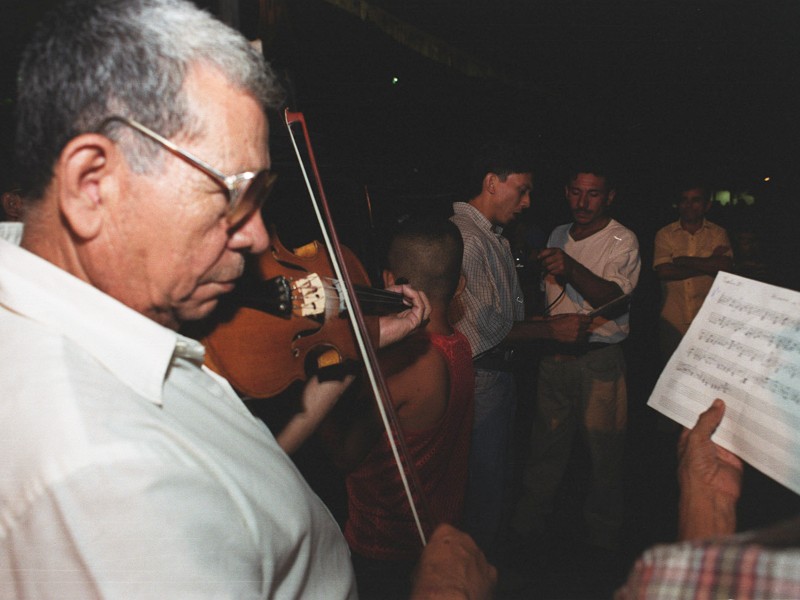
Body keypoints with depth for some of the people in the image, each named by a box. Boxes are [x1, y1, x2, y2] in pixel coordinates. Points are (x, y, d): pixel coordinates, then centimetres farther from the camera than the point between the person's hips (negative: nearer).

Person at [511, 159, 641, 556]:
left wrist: (571, 268, -34)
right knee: (545, 444, 10)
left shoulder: (622, 241, -5)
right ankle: (529, 525, 25)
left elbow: (615, 298, -21)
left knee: (604, 452, 2)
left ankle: (602, 540, 20)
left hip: (599, 361, -4)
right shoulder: (558, 236, 13)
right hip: (554, 355, 5)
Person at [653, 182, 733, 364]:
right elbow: (663, 271, -12)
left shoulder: (718, 233, 4)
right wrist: (708, 264, -9)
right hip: (672, 322, 0)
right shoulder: (665, 234, 2)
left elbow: (725, 267, -12)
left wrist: (683, 260, -10)